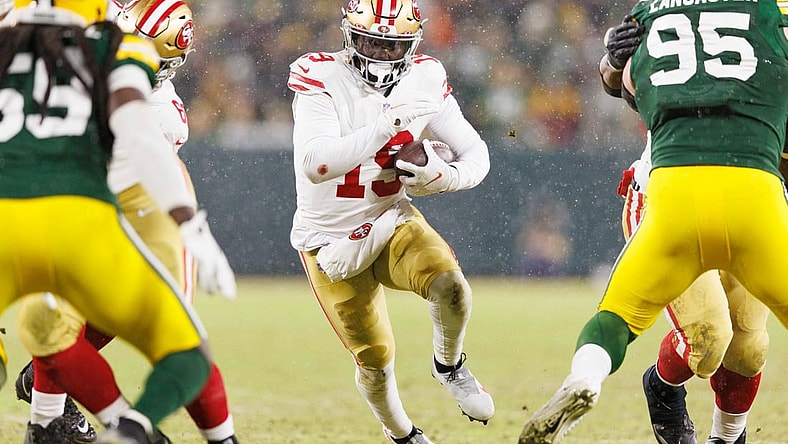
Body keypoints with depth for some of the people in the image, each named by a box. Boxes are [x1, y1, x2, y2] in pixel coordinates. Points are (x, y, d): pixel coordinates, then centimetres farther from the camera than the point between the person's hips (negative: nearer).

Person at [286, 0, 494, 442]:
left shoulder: (424, 79, -9)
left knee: (450, 284, -27)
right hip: (331, 239, -2)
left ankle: (449, 366, 5)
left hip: (392, 222, 2)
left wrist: (442, 176, -24)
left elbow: (476, 153, -1)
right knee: (376, 361, 3)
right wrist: (390, 123, -44)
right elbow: (316, 165, -37)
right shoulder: (322, 79, -21)